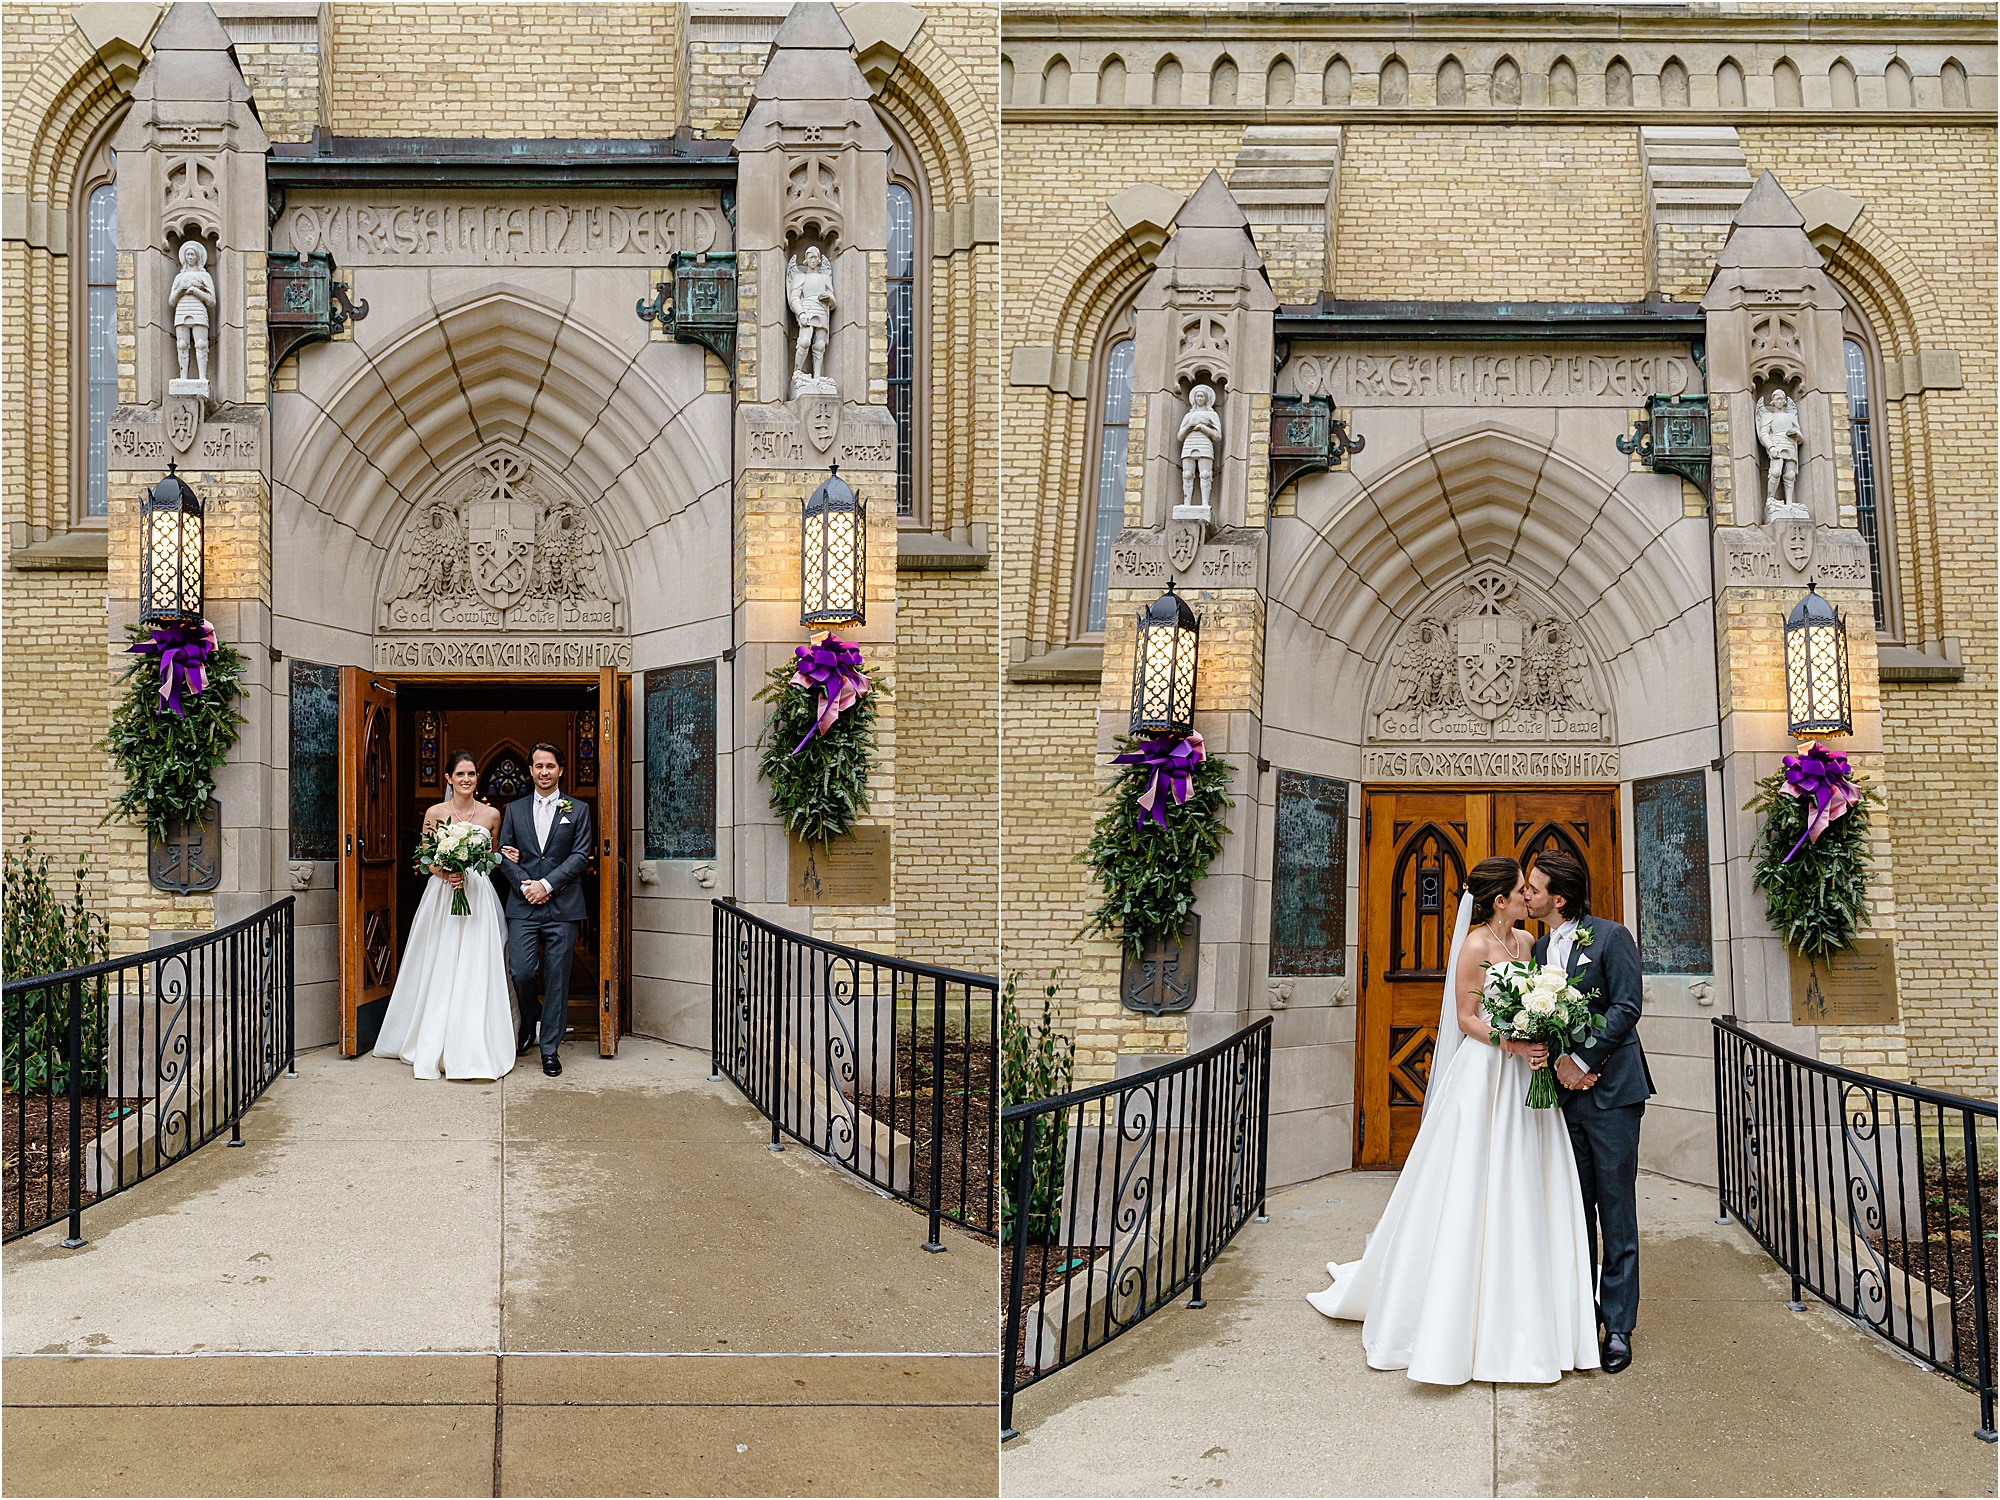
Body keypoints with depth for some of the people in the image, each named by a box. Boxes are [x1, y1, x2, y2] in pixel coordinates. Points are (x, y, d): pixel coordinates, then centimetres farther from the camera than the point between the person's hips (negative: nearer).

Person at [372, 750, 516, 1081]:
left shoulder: (492, 815, 4)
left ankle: (475, 1049, 2)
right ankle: (435, 1048, 12)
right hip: (441, 898, 0)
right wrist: (446, 874, -13)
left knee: (476, 972, -4)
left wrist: (470, 875, -6)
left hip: (479, 900, 0)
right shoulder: (434, 813, 2)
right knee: (439, 973, 1)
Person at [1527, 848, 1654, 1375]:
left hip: (1610, 1091, -6)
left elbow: (1627, 1006, -12)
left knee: (1616, 1210, 0)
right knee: (1575, 1210, 12)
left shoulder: (1610, 937, -6)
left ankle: (1618, 1326, 7)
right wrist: (1558, 1060, -9)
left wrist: (1584, 1061, -15)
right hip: (1564, 1093, 6)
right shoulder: (1538, 948, 12)